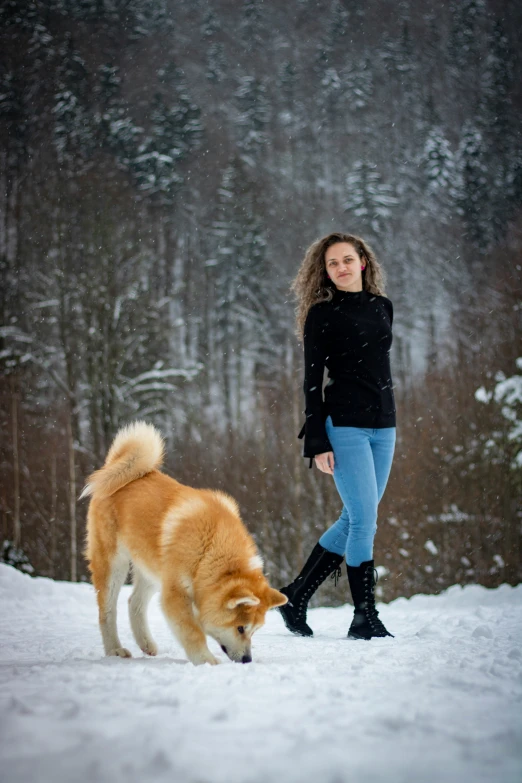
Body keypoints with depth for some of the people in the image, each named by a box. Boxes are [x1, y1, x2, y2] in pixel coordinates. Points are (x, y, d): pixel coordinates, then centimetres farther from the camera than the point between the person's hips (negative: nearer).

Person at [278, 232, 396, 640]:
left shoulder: (383, 307, 12)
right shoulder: (323, 314, -3)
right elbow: (312, 381, -5)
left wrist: (388, 420, 18)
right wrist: (317, 443, -11)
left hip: (383, 426, 6)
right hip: (345, 426, -6)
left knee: (355, 520, 7)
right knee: (364, 519, -10)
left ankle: (297, 596, 19)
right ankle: (364, 617, -2)